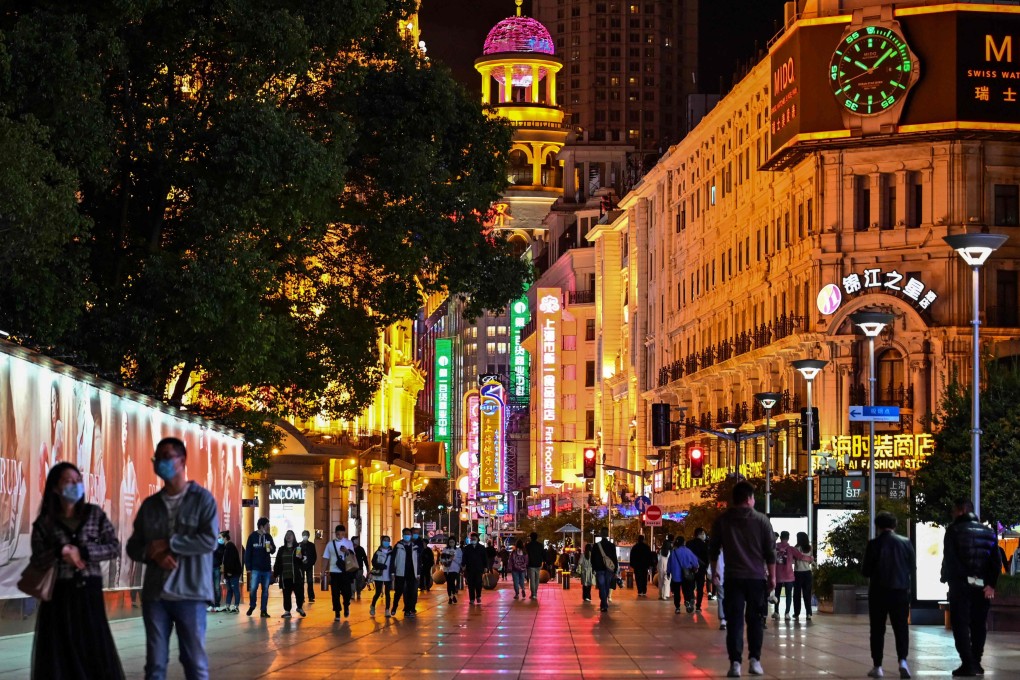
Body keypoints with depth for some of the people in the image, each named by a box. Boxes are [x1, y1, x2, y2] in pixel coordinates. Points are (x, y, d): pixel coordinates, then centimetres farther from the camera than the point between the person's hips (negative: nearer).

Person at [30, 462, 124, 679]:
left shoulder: (95, 514, 3)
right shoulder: (44, 522, 1)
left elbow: (115, 547, -2)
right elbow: (36, 562, -3)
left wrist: (82, 552, -15)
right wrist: (59, 552, -20)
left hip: (89, 593, 1)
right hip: (58, 595, -1)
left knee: (97, 653, 1)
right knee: (59, 656, 0)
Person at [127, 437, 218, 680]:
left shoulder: (202, 499, 2)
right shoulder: (150, 504, 14)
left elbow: (209, 540, -11)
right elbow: (133, 546, 11)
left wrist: (168, 544, -11)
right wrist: (155, 555, -9)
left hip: (190, 593, -4)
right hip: (154, 593, 4)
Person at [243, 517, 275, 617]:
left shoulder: (268, 536, 6)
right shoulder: (253, 537, -5)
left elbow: (273, 550, 16)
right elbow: (247, 552, -4)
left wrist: (271, 548, -9)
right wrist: (248, 567, -8)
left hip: (267, 568, 4)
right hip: (256, 568, -4)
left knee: (265, 590, 5)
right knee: (253, 588, -5)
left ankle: (264, 610, 11)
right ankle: (252, 606, 18)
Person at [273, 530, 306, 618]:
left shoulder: (298, 547, 5)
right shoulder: (282, 549, 14)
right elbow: (278, 562, 12)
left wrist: (300, 557, -21)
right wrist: (275, 573, 6)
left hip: (296, 576, -3)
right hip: (285, 576, 3)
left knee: (299, 592, -4)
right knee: (286, 594, 2)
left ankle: (300, 607, 20)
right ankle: (287, 611, 10)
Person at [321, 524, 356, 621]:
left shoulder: (348, 543, 0)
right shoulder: (330, 544, 4)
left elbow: (352, 555, -10)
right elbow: (326, 558, 7)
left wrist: (347, 551, -32)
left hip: (346, 571, -1)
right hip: (334, 571, 1)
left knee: (346, 591, -2)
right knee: (335, 594, 2)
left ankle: (346, 607, 27)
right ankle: (337, 613, 11)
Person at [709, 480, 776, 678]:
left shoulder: (722, 520, 3)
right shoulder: (761, 520, -2)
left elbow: (713, 549, 8)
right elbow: (770, 551, -1)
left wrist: (714, 572, 20)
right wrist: (772, 576, 7)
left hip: (733, 578, 1)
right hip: (756, 577, -1)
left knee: (734, 621, -1)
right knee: (755, 620, 10)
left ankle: (735, 663, -9)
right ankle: (754, 660, 6)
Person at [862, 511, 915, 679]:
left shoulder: (874, 544, -9)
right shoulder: (905, 542, -2)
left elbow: (866, 570, -6)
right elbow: (912, 567, 4)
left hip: (879, 591, -2)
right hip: (901, 591, 2)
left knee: (877, 630, 7)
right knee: (901, 628, 7)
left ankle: (877, 666, 7)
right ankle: (903, 660, -11)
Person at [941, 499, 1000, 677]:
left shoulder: (954, 530, -3)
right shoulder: (988, 532, 11)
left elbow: (949, 558, -9)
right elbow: (996, 560, 4)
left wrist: (945, 579, 1)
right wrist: (991, 584, 0)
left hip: (960, 584, -4)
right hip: (982, 586, 4)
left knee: (961, 624, -2)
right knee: (978, 624, 13)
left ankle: (968, 663, -11)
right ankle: (976, 663, 14)